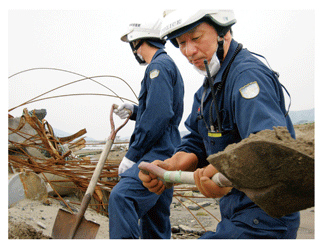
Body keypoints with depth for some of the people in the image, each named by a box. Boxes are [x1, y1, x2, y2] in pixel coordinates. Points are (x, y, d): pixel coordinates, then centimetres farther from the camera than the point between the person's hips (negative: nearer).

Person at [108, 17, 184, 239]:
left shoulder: (159, 65, -8)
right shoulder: (168, 65, 23)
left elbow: (158, 115, -21)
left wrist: (132, 154, -18)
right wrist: (135, 111, 19)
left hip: (158, 154, -11)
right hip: (164, 155, 11)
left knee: (122, 196, -28)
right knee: (155, 223, 13)